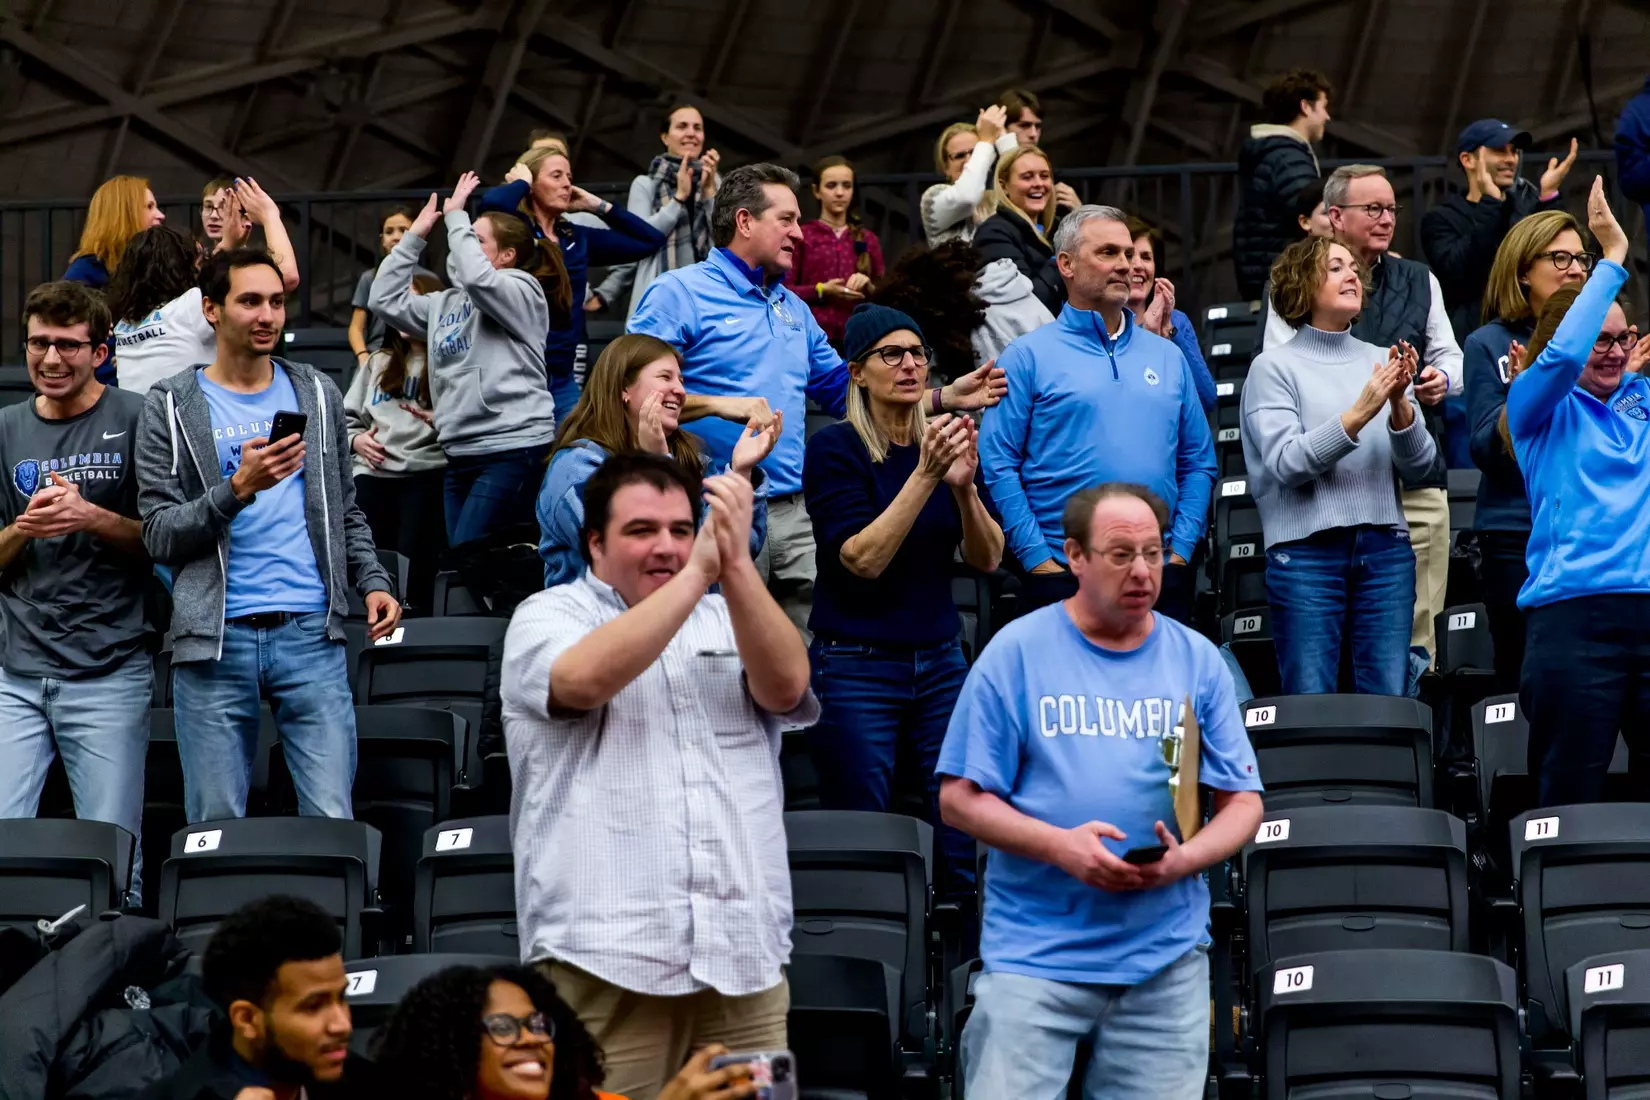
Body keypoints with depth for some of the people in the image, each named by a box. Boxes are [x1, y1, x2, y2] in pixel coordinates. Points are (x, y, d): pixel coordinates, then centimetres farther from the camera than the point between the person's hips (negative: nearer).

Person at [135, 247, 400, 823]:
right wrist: (239, 489, -16)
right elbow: (160, 535, -3)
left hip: (310, 633, 2)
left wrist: (373, 582, 5)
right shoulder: (171, 407, 4)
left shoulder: (317, 394, 14)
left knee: (331, 820, -6)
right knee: (215, 828, 2)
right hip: (214, 641, -2)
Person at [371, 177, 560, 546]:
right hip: (460, 454, 8)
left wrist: (455, 217, -10)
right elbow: (386, 300, 18)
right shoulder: (445, 303, 21)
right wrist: (414, 236, 16)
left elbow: (476, 278, -21)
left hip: (513, 449, -8)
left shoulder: (521, 292, -2)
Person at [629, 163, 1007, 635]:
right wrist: (719, 405, -24)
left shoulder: (794, 309, 22)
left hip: (794, 513, 7)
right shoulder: (679, 293, -2)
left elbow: (844, 389, 26)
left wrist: (945, 398, 18)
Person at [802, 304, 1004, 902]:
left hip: (939, 662, 5)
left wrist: (963, 486, -15)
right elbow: (863, 559, -17)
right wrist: (925, 475, -23)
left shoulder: (943, 442, 8)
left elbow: (986, 559, 3)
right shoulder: (835, 448, -7)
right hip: (855, 667, -5)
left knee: (969, 850, -2)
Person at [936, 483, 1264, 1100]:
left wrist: (1183, 860, -13)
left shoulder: (1197, 661, 8)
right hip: (1034, 951, -2)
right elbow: (960, 799, -1)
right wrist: (1060, 846, -16)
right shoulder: (1017, 651, 0)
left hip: (1166, 958, 3)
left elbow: (1243, 803, 8)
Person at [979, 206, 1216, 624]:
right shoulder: (1030, 357, 2)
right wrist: (1038, 559, -10)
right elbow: (997, 464, -4)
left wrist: (1180, 550, 3)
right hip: (1063, 580, -4)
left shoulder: (1168, 357, 15)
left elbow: (1198, 463, 16)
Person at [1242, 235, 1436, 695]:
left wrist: (1400, 403, -11)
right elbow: (1285, 462, -12)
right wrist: (1359, 413, -20)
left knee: (1390, 702, 2)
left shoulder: (1381, 361, 13)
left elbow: (1418, 463, 7)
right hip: (1306, 549, -4)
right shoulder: (1275, 366, 1)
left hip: (1385, 548, 4)